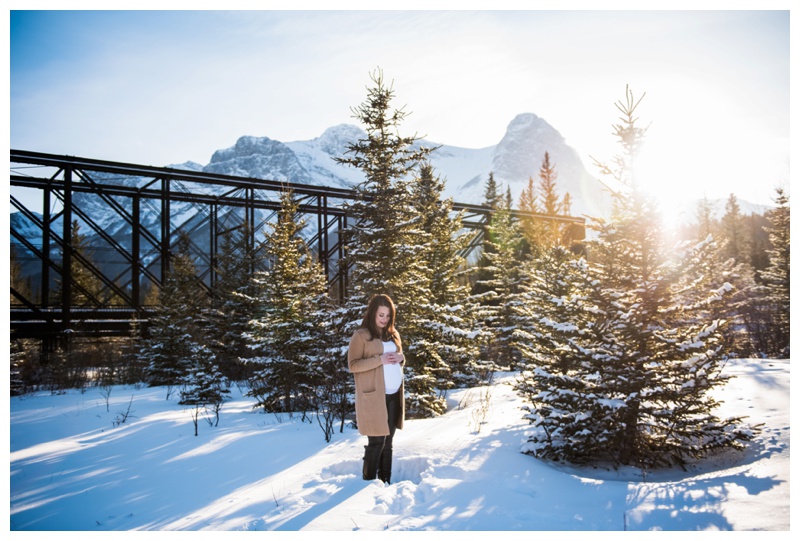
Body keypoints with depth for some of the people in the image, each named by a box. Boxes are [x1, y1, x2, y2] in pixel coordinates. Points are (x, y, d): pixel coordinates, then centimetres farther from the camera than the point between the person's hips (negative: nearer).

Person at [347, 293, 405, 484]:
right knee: (376, 442, -4)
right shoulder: (361, 335, -7)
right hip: (373, 397, -6)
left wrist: (400, 358, -2)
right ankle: (369, 482, 8)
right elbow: (353, 365, -12)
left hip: (393, 395, 6)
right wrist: (380, 360, -20)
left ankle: (385, 481, 19)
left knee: (388, 441, 11)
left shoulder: (392, 334, 14)